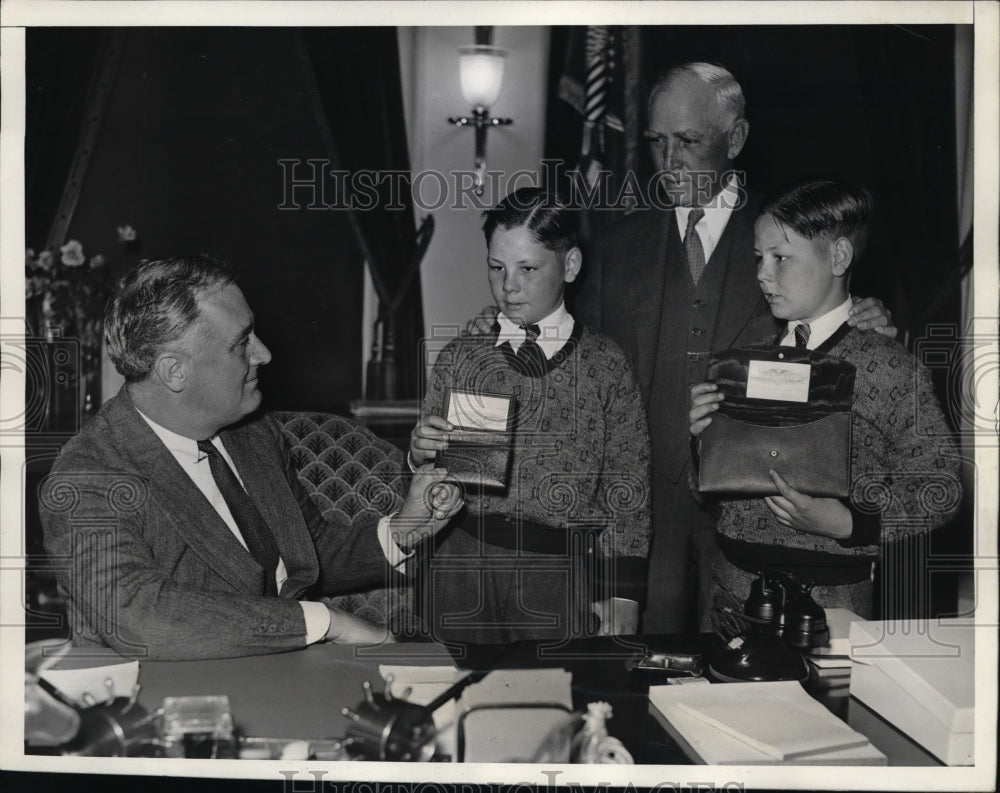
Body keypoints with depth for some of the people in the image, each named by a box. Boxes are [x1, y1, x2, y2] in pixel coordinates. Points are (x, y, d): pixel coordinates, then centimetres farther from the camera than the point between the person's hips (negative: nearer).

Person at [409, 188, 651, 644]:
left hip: (562, 572, -1)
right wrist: (420, 455, -10)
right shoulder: (460, 358, 4)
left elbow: (628, 488, 1)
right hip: (465, 568, 2)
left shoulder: (604, 364, -1)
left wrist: (622, 593, -4)